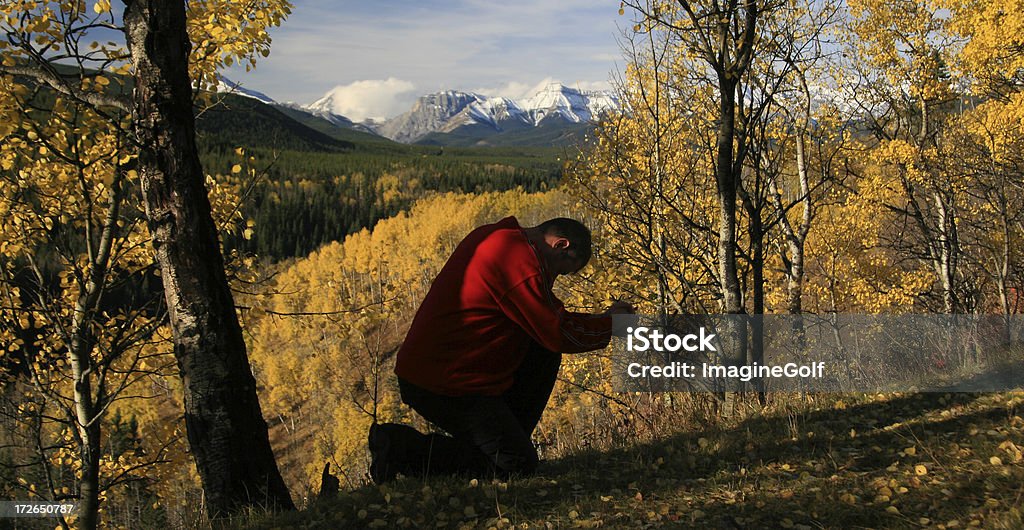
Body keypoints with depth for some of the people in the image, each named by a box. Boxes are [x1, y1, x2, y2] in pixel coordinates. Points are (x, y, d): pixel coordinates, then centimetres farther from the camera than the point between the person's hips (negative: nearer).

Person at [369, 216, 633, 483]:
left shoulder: (494, 236, 11)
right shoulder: (522, 265, -20)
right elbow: (560, 335, -13)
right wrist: (610, 324, 3)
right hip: (446, 387, -10)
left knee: (544, 355, 12)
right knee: (518, 463, -4)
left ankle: (506, 440, 15)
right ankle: (403, 447, -7)